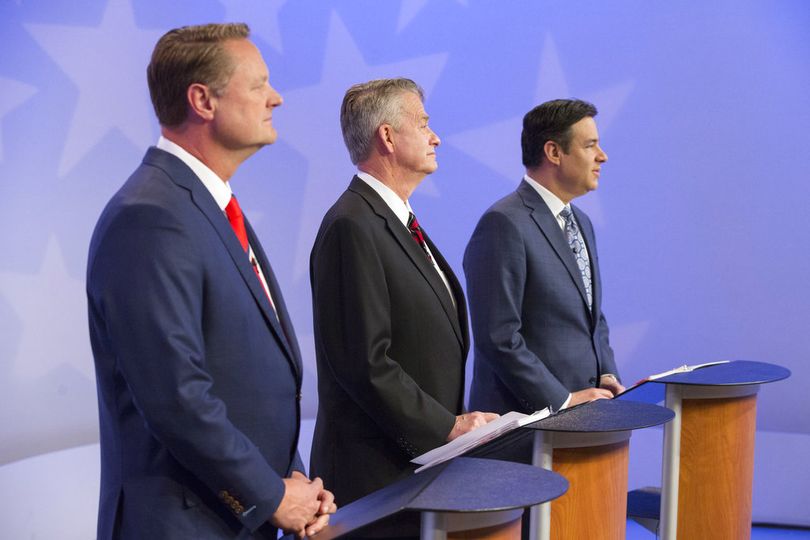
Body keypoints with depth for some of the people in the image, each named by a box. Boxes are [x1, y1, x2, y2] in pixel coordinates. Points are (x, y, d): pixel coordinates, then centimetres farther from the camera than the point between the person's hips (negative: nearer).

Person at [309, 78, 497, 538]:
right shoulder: (352, 227, -16)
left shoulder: (398, 222, 14)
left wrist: (456, 420, 9)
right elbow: (365, 364, -21)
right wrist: (448, 426, -16)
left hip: (422, 457, 9)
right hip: (379, 469, -9)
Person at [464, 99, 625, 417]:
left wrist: (607, 376, 5)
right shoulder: (504, 224, -14)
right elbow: (498, 337, -19)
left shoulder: (581, 223, 15)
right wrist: (563, 400, -16)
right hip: (528, 417, -7)